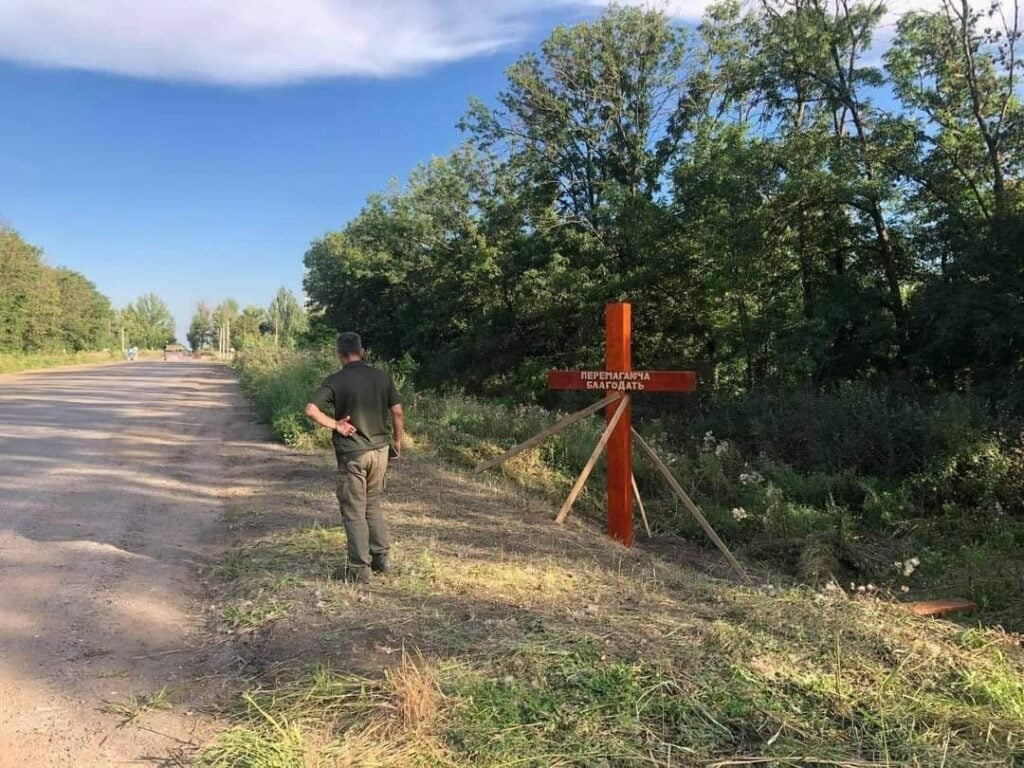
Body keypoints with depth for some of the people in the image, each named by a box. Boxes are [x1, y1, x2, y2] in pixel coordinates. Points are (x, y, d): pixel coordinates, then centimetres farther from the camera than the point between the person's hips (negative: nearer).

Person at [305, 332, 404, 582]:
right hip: (379, 450, 4)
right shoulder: (382, 376, 0)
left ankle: (359, 569, 10)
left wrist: (335, 425, -10)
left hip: (351, 453, -4)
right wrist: (397, 441, 11)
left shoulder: (335, 381, -9)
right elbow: (397, 412, 0)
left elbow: (311, 409, -20)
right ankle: (382, 558, 22)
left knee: (354, 512, 6)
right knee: (373, 506, 21)